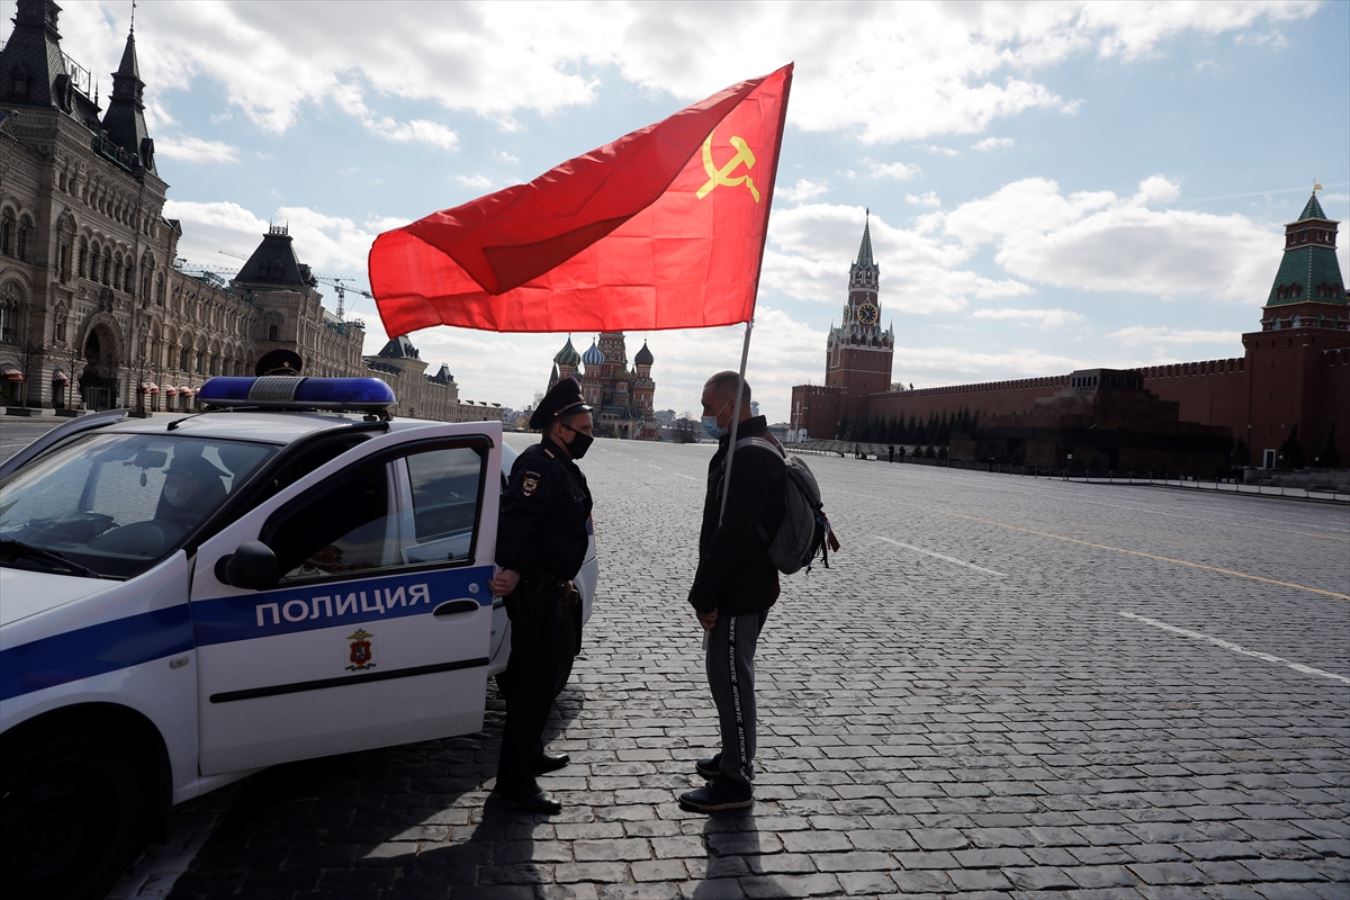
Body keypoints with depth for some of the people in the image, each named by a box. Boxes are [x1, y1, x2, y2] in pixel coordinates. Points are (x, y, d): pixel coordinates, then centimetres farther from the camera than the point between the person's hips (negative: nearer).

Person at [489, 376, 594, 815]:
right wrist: (512, 569, -47)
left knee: (537, 670, 22)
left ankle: (528, 752, 39)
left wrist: (562, 580, 27)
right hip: (532, 587, -11)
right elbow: (518, 515, -33)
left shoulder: (563, 466, 16)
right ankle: (514, 778, 0)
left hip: (547, 586, 11)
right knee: (538, 677, -8)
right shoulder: (538, 464, -17)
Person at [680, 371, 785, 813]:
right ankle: (734, 757, 36)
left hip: (739, 593, -11)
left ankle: (735, 782, 8)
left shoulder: (748, 456, -21)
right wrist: (708, 590, 20)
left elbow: (733, 534, -27)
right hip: (743, 587, 11)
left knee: (730, 678, -2)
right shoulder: (749, 448, 14)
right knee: (729, 675, 21)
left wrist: (704, 594, -21)